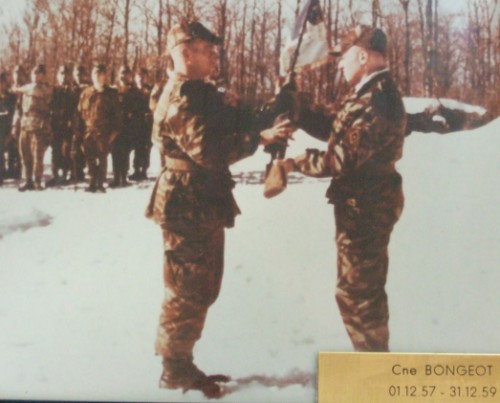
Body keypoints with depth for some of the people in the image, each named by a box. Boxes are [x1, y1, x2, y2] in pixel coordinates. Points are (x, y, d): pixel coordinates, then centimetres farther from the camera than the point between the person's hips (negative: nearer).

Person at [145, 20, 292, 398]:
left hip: (204, 206, 10)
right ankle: (175, 369, 13)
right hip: (188, 207, -10)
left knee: (202, 289, 17)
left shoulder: (202, 93, 15)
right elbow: (210, 151, -26)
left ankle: (181, 363, 28)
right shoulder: (182, 97, -17)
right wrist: (259, 136, -17)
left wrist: (261, 131, -4)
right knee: (188, 291, -1)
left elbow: (225, 134, 13)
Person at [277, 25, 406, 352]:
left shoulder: (376, 101, -25)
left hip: (366, 206, -11)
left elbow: (342, 159, -27)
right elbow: (332, 128, 13)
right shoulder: (371, 93, 11)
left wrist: (295, 163, -15)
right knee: (363, 288, 21)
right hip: (366, 203, 11)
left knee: (356, 292, 0)